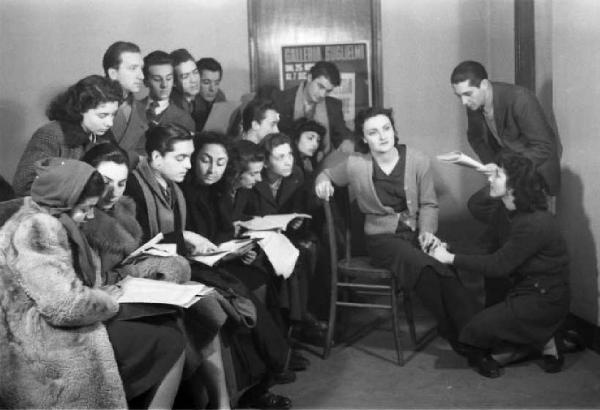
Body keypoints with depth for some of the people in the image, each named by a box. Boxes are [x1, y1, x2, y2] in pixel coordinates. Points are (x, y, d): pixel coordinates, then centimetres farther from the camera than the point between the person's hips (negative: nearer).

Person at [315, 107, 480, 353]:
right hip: (382, 237, -2)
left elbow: (428, 204, 8)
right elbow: (327, 174, 18)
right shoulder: (355, 164, -1)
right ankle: (457, 335, -17)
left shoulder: (417, 161, 2)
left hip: (416, 232, 2)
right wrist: (322, 182, -6)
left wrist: (426, 231, -9)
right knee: (425, 268, -32)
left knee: (447, 266, -31)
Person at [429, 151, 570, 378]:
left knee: (479, 329, -16)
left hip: (544, 298, -9)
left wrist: (452, 258, -20)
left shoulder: (534, 224, -26)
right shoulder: (505, 211, 1)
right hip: (525, 290, 9)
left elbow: (498, 265, -25)